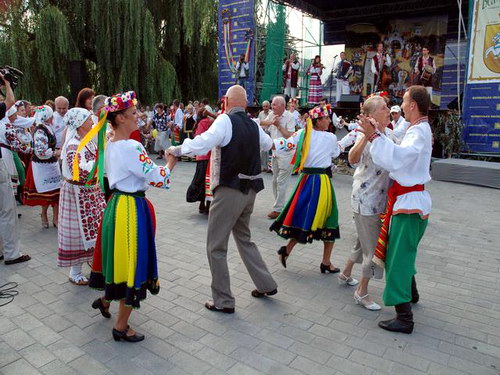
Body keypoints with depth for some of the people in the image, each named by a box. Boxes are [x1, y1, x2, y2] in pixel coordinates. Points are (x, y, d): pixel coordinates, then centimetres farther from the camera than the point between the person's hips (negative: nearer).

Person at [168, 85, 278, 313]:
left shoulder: (225, 121, -12)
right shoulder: (253, 125, 9)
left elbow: (201, 144, -26)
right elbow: (268, 144, 30)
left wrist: (177, 149, -11)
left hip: (230, 190, -7)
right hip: (250, 190, 8)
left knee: (216, 247, 5)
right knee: (243, 238, 25)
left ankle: (223, 301, 14)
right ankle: (266, 285, 32)